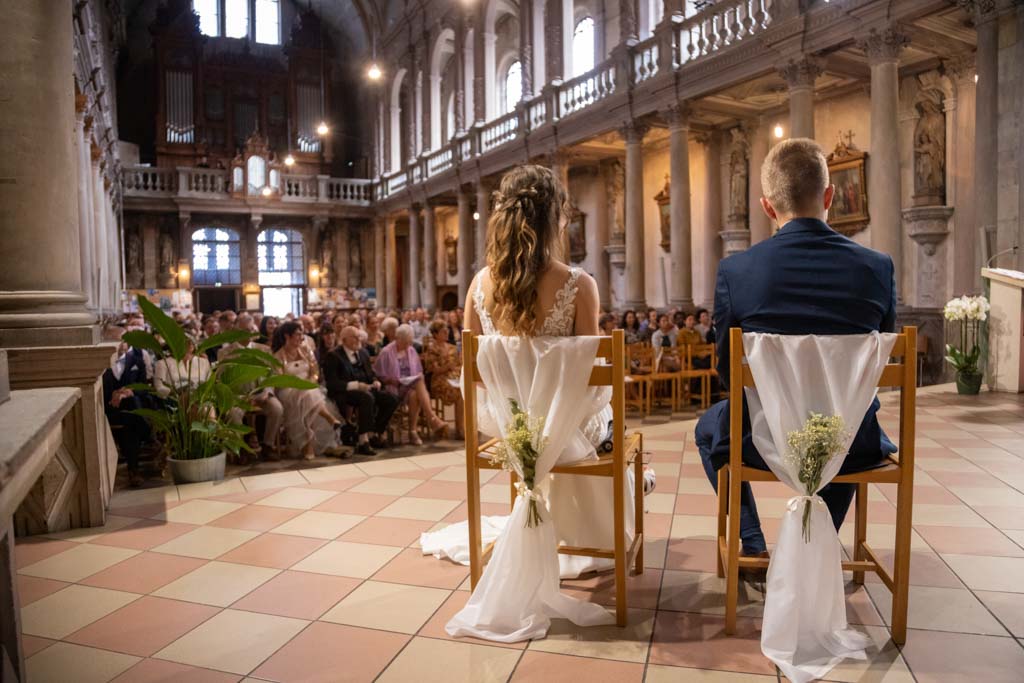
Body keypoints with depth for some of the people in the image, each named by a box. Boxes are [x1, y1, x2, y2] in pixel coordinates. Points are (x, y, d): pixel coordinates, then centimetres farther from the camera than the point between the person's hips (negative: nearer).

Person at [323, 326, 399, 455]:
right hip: (343, 392, -7)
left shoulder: (363, 352, 15)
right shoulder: (334, 355, -7)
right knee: (367, 397, -37)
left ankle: (374, 434, 2)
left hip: (365, 388, 7)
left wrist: (375, 381, -2)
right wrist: (355, 385, -25)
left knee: (391, 400, -12)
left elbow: (370, 373, 22)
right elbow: (331, 382, -16)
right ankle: (363, 442, -35)